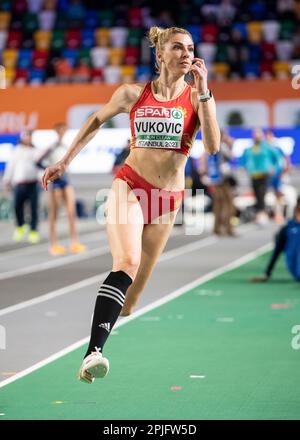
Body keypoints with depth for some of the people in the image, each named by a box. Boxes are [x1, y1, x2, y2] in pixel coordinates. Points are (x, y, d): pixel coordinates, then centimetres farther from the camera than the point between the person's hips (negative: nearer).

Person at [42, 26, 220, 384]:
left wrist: (202, 90, -17)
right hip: (129, 186, -3)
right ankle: (92, 353, -38)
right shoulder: (133, 94, 2)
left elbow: (212, 146, -15)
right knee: (127, 262, -27)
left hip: (168, 198, 3)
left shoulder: (198, 97, 0)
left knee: (136, 288, 5)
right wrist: (65, 161, 20)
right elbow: (96, 121, 19)